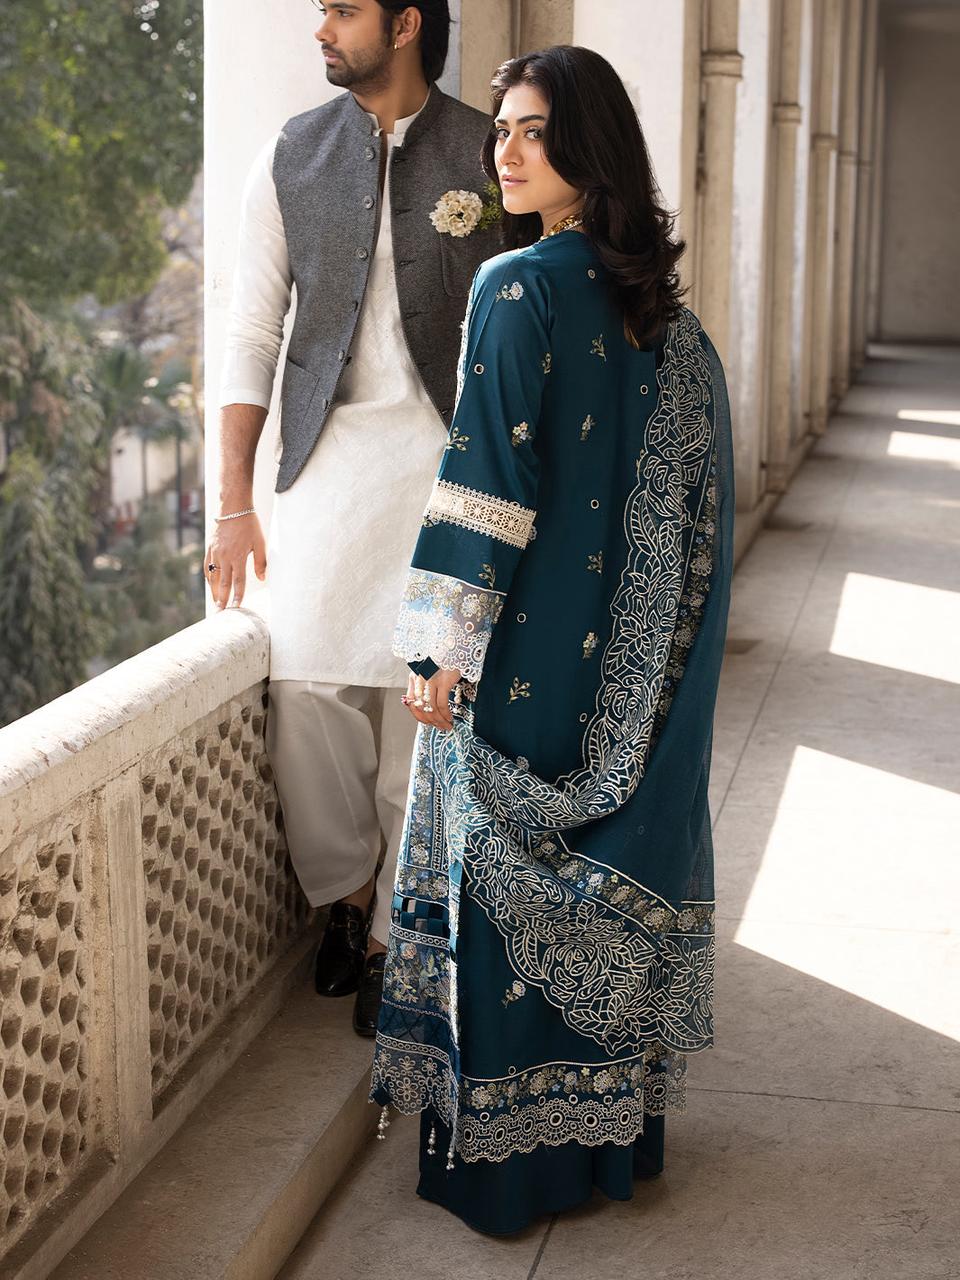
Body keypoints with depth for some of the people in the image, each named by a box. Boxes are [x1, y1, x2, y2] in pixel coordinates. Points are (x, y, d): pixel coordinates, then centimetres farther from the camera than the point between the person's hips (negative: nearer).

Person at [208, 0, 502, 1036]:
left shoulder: (487, 154, 2)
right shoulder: (292, 157, 8)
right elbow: (253, 332, 8)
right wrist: (234, 503, 4)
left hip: (449, 454, -2)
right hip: (328, 447, 2)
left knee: (425, 698, -2)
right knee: (308, 682, -4)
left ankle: (397, 937, 13)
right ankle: (345, 892, 21)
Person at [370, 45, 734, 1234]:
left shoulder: (517, 288, -15)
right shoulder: (656, 301, 7)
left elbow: (488, 478, -19)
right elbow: (693, 489, 10)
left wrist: (441, 647, -15)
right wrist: (651, 641, 17)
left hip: (530, 642, -7)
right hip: (628, 655, 7)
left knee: (509, 873, 4)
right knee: (604, 865, 16)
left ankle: (505, 1152, 15)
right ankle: (614, 1121, 28)